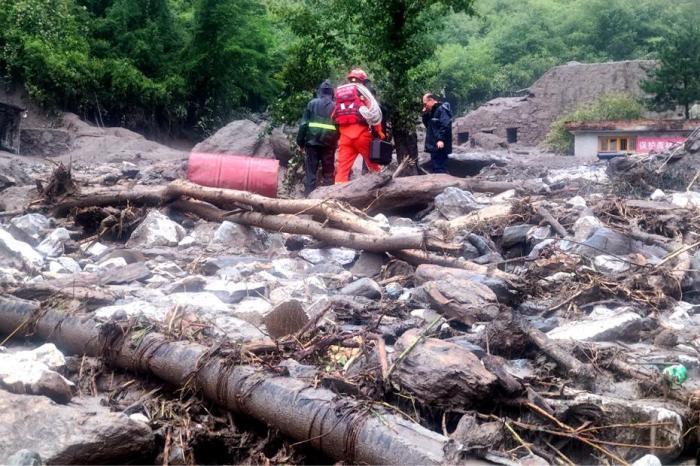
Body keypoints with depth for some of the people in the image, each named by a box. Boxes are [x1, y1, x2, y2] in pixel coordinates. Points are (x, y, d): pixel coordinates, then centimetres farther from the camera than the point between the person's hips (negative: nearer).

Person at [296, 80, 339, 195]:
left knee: (310, 171, 4)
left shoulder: (312, 103, 2)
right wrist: (335, 142, 16)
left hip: (312, 142, -1)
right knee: (328, 173, 9)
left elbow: (304, 123, -1)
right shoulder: (335, 106, 4)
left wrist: (300, 141, 4)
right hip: (329, 144, 1)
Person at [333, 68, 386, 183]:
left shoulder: (339, 92, 20)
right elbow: (374, 110, -4)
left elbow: (334, 116, 18)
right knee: (373, 163, 9)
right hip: (361, 132, -4)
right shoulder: (361, 90, 5)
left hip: (344, 134, 4)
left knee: (342, 167, -1)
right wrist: (379, 130, 2)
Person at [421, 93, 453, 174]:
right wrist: (425, 114, 11)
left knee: (439, 169, -12)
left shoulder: (442, 109, -12)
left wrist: (441, 139, -27)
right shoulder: (432, 111, 19)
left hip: (439, 145, -11)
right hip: (434, 145, 11)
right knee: (436, 167, 13)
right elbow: (427, 124, 27)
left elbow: (445, 125, -22)